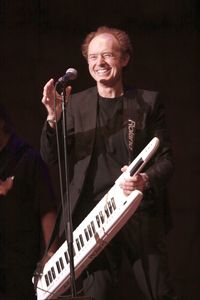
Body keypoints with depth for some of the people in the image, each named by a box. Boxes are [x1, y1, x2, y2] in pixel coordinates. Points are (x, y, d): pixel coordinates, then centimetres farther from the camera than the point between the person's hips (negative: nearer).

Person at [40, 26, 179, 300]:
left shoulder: (149, 102, 3)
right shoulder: (76, 104, 8)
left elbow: (165, 159, 2)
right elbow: (51, 157, 4)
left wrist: (146, 180, -20)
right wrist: (54, 118, -14)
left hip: (142, 215, -1)